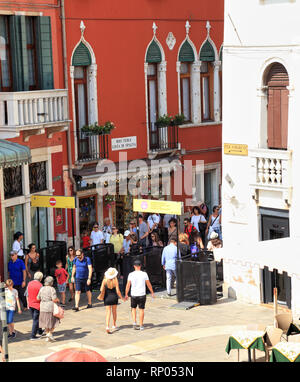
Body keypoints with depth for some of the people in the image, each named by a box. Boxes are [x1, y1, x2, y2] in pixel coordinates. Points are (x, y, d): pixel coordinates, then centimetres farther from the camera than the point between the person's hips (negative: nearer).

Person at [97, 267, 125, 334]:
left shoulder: (105, 280, -10)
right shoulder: (115, 281, -12)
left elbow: (102, 290, -10)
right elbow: (118, 291, -11)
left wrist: (101, 296, 11)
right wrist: (122, 298, 2)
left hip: (107, 298, -1)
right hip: (114, 297, 1)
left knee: (108, 312, -2)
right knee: (114, 311, 21)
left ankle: (107, 326, -19)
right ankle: (114, 325, 35)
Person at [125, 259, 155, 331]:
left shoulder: (131, 274, -6)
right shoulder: (144, 274, -5)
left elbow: (128, 285, -5)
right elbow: (148, 284, 1)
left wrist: (126, 294, 5)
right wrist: (152, 292, 14)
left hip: (134, 295, 0)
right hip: (142, 295, 0)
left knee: (133, 308, 19)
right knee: (141, 310, 8)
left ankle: (134, 322, 3)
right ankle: (141, 325, 10)